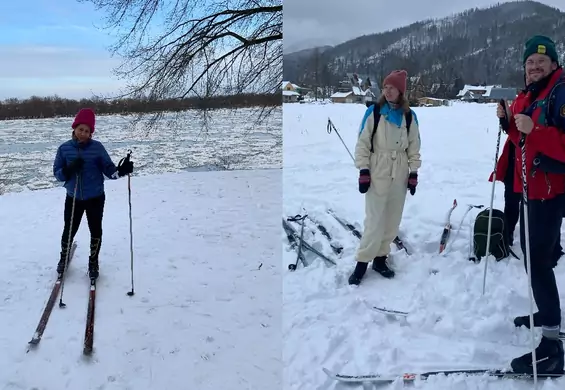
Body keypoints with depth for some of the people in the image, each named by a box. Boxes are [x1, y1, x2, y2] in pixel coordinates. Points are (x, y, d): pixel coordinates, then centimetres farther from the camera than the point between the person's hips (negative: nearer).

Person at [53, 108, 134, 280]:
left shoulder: (97, 147, -8)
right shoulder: (64, 148, -5)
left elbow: (109, 170, -8)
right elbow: (57, 173, -3)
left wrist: (121, 170, -29)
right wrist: (70, 169, -24)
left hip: (95, 198, -1)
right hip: (73, 198, 1)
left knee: (95, 231, 11)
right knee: (69, 230, 12)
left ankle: (93, 262, 32)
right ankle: (64, 257, 40)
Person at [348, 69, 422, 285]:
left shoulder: (409, 116, 4)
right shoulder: (374, 112, -4)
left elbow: (414, 146, 9)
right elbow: (363, 143, -4)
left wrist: (414, 172, 3)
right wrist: (363, 170, -9)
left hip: (400, 173, 4)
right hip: (377, 171, -3)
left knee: (393, 218, 8)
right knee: (375, 219, -6)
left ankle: (381, 258, 20)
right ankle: (362, 262, 4)